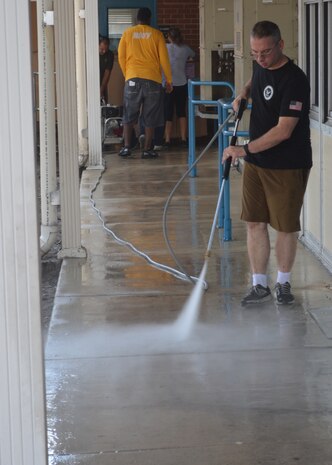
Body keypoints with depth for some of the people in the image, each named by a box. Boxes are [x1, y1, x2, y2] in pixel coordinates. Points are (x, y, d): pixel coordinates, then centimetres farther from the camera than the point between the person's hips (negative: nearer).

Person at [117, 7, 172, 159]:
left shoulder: (128, 33, 5)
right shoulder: (157, 35, 1)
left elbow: (121, 57, 5)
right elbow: (164, 59, 0)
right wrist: (169, 80, 9)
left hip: (132, 79, 1)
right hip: (153, 80, -1)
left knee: (129, 116, 10)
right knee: (150, 118, 5)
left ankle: (126, 147, 2)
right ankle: (147, 150, 4)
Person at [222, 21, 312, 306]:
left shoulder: (294, 80, -21)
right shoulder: (261, 66, 4)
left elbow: (283, 131, -25)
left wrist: (246, 149, -25)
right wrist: (244, 93, 10)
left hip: (288, 166, -7)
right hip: (256, 161, 7)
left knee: (285, 226, 5)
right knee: (255, 222, 5)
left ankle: (284, 283, 23)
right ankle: (260, 285, 15)